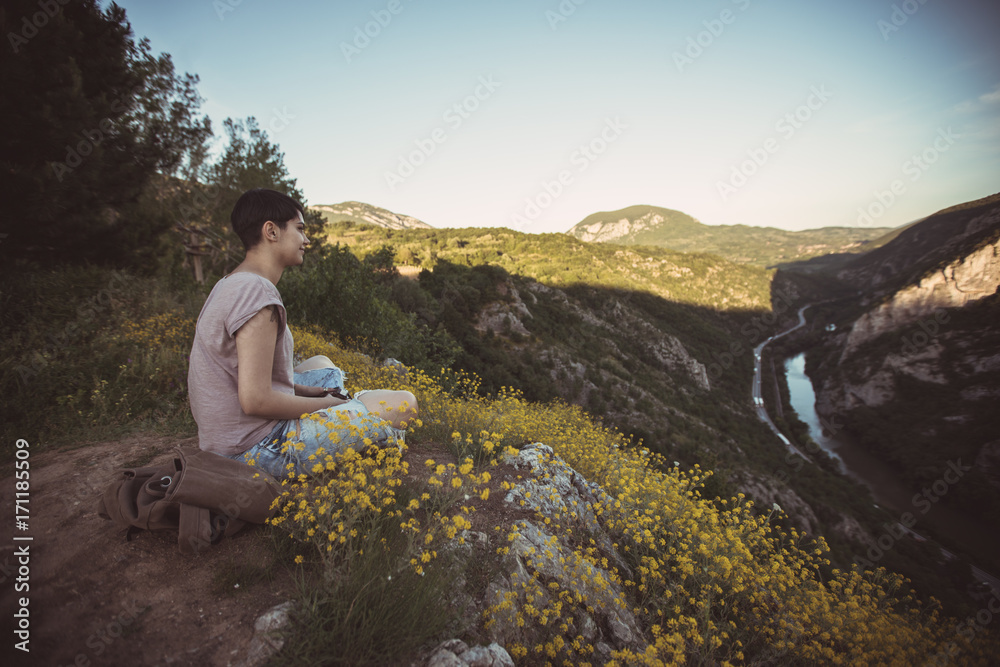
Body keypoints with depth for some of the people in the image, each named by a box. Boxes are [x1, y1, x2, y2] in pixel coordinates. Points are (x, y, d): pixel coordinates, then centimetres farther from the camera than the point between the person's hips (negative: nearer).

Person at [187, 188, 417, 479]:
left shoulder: (231, 284, 9)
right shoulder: (257, 292, -22)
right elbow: (256, 401, -26)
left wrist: (309, 391, 6)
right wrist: (326, 403, -12)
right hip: (257, 451, -10)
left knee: (322, 364, 30)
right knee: (403, 404, -14)